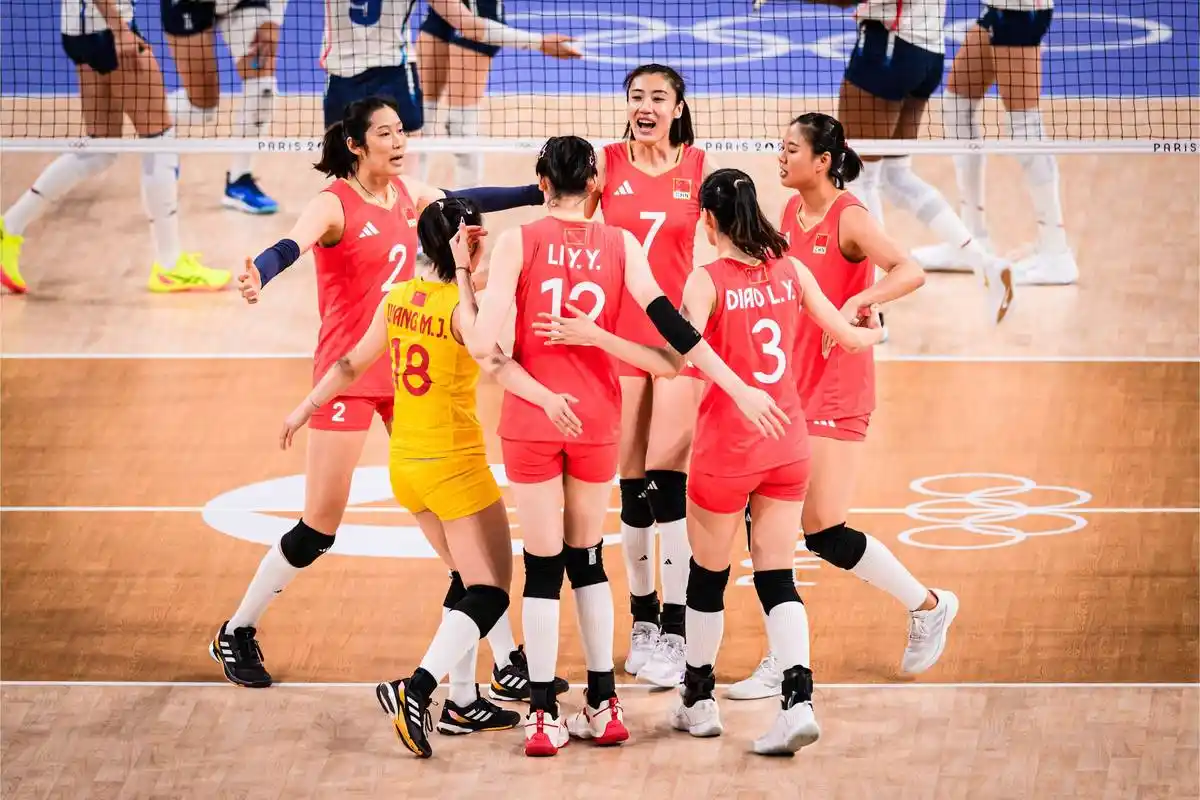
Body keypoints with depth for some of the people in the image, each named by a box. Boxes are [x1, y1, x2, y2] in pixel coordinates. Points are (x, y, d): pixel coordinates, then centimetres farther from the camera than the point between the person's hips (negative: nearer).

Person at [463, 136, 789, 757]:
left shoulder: (518, 242, -7)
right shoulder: (620, 245, 0)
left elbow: (482, 342, -13)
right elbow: (671, 324, -7)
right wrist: (739, 388, -5)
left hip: (532, 419, -2)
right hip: (596, 420, 2)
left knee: (543, 563, 4)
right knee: (587, 557, 17)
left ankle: (544, 717, 2)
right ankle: (604, 707, 19)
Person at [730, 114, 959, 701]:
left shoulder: (847, 217, -13)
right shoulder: (792, 212, 9)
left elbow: (910, 272, -27)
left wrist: (858, 302, -40)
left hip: (835, 391, -7)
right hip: (787, 385, 7)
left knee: (824, 533, -9)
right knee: (760, 515, -1)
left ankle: (928, 606, 13)